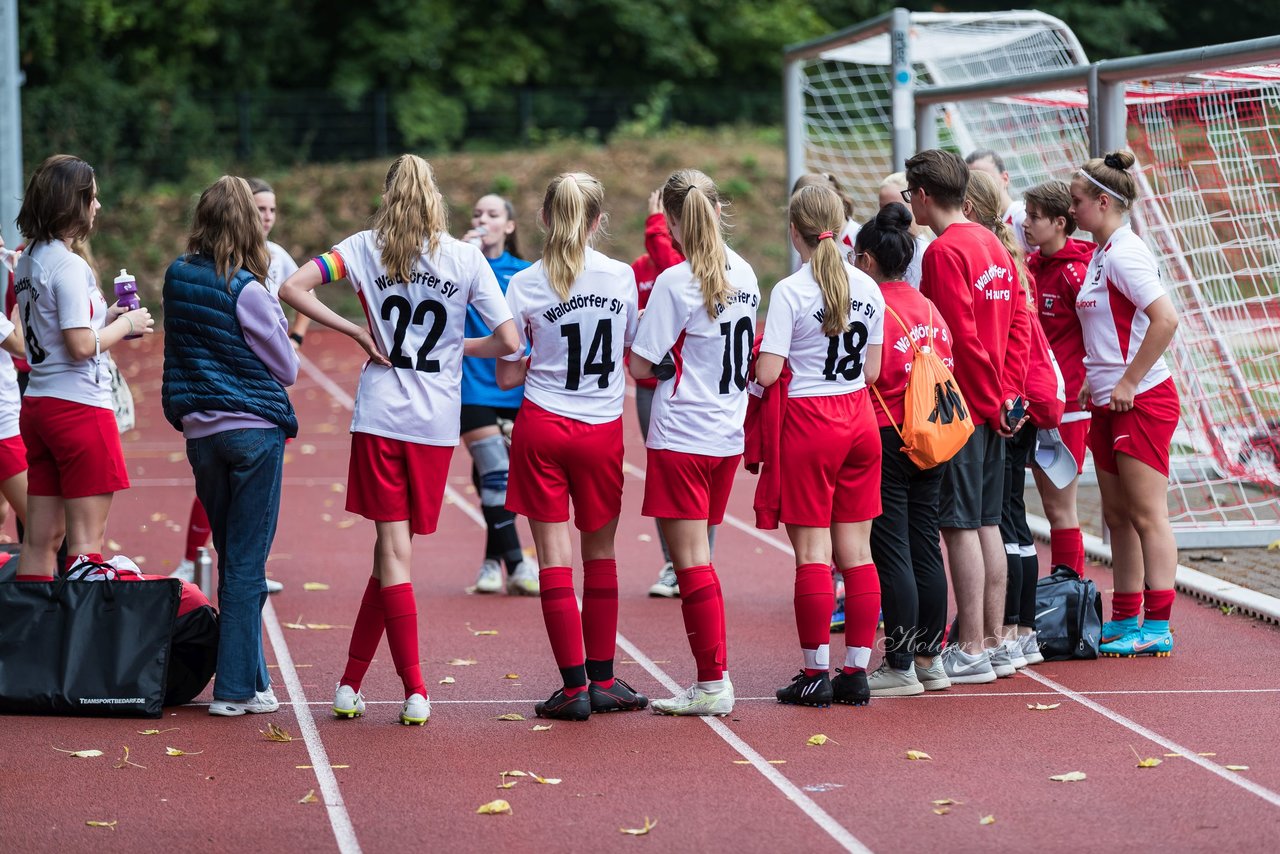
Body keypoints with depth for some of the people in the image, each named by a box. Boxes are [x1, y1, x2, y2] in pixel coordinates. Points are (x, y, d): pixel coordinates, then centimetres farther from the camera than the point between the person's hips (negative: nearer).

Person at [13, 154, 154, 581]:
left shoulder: (27, 262, 11)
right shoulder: (68, 266, -15)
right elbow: (81, 346, -20)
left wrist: (106, 317, 11)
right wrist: (126, 324, -5)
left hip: (37, 403, 9)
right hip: (79, 405, -9)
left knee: (42, 538, 9)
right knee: (86, 540, -4)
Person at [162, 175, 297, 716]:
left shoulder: (177, 278, 3)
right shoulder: (246, 291, -15)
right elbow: (287, 370, -6)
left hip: (200, 432, 6)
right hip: (255, 429, -6)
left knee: (231, 558, 15)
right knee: (246, 564, -2)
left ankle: (248, 677, 20)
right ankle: (237, 688, -2)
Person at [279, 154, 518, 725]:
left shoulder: (364, 248, 2)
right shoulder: (466, 258, 0)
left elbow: (291, 289, -7)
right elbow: (508, 341, -4)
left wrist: (355, 332, -1)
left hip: (379, 419, 0)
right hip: (436, 425, 0)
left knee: (394, 551, 1)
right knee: (391, 553, 11)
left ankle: (415, 691, -6)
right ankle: (350, 682, 13)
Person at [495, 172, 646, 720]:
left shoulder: (525, 284, -7)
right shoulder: (621, 277, -2)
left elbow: (507, 376, -3)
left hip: (542, 427, -2)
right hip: (603, 429, 2)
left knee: (555, 557, 1)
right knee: (600, 553, 14)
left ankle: (574, 686, -1)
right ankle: (602, 680, 18)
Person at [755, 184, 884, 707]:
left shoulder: (789, 292, -12)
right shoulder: (867, 288, 5)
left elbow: (767, 374, -15)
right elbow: (872, 370, 10)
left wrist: (752, 362, 6)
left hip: (808, 423, -5)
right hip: (859, 419, 5)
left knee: (812, 552, 0)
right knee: (856, 551, 7)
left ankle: (817, 674, 2)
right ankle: (856, 672, 9)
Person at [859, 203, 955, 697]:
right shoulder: (930, 308, 9)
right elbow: (947, 370, 12)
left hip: (885, 439, -7)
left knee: (892, 555, -4)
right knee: (925, 549, 12)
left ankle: (901, 668, -2)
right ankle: (930, 659, 17)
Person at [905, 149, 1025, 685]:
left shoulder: (944, 252, -14)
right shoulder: (993, 245, 12)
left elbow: (960, 338, -18)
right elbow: (1015, 322, 12)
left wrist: (994, 401, -11)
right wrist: (1006, 395, 10)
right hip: (991, 405, 9)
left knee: (959, 526, -5)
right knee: (987, 522, 13)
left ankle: (970, 651, -4)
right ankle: (993, 639, 17)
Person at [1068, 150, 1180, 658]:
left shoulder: (1125, 253, -15)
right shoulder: (1101, 255, 14)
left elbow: (1166, 320, -23)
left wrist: (1128, 382, -20)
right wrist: (1095, 380, 15)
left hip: (1142, 401, -10)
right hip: (1110, 403, 10)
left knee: (1147, 515, -7)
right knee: (1118, 515, 12)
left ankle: (1157, 627, -4)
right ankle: (1123, 620, 18)